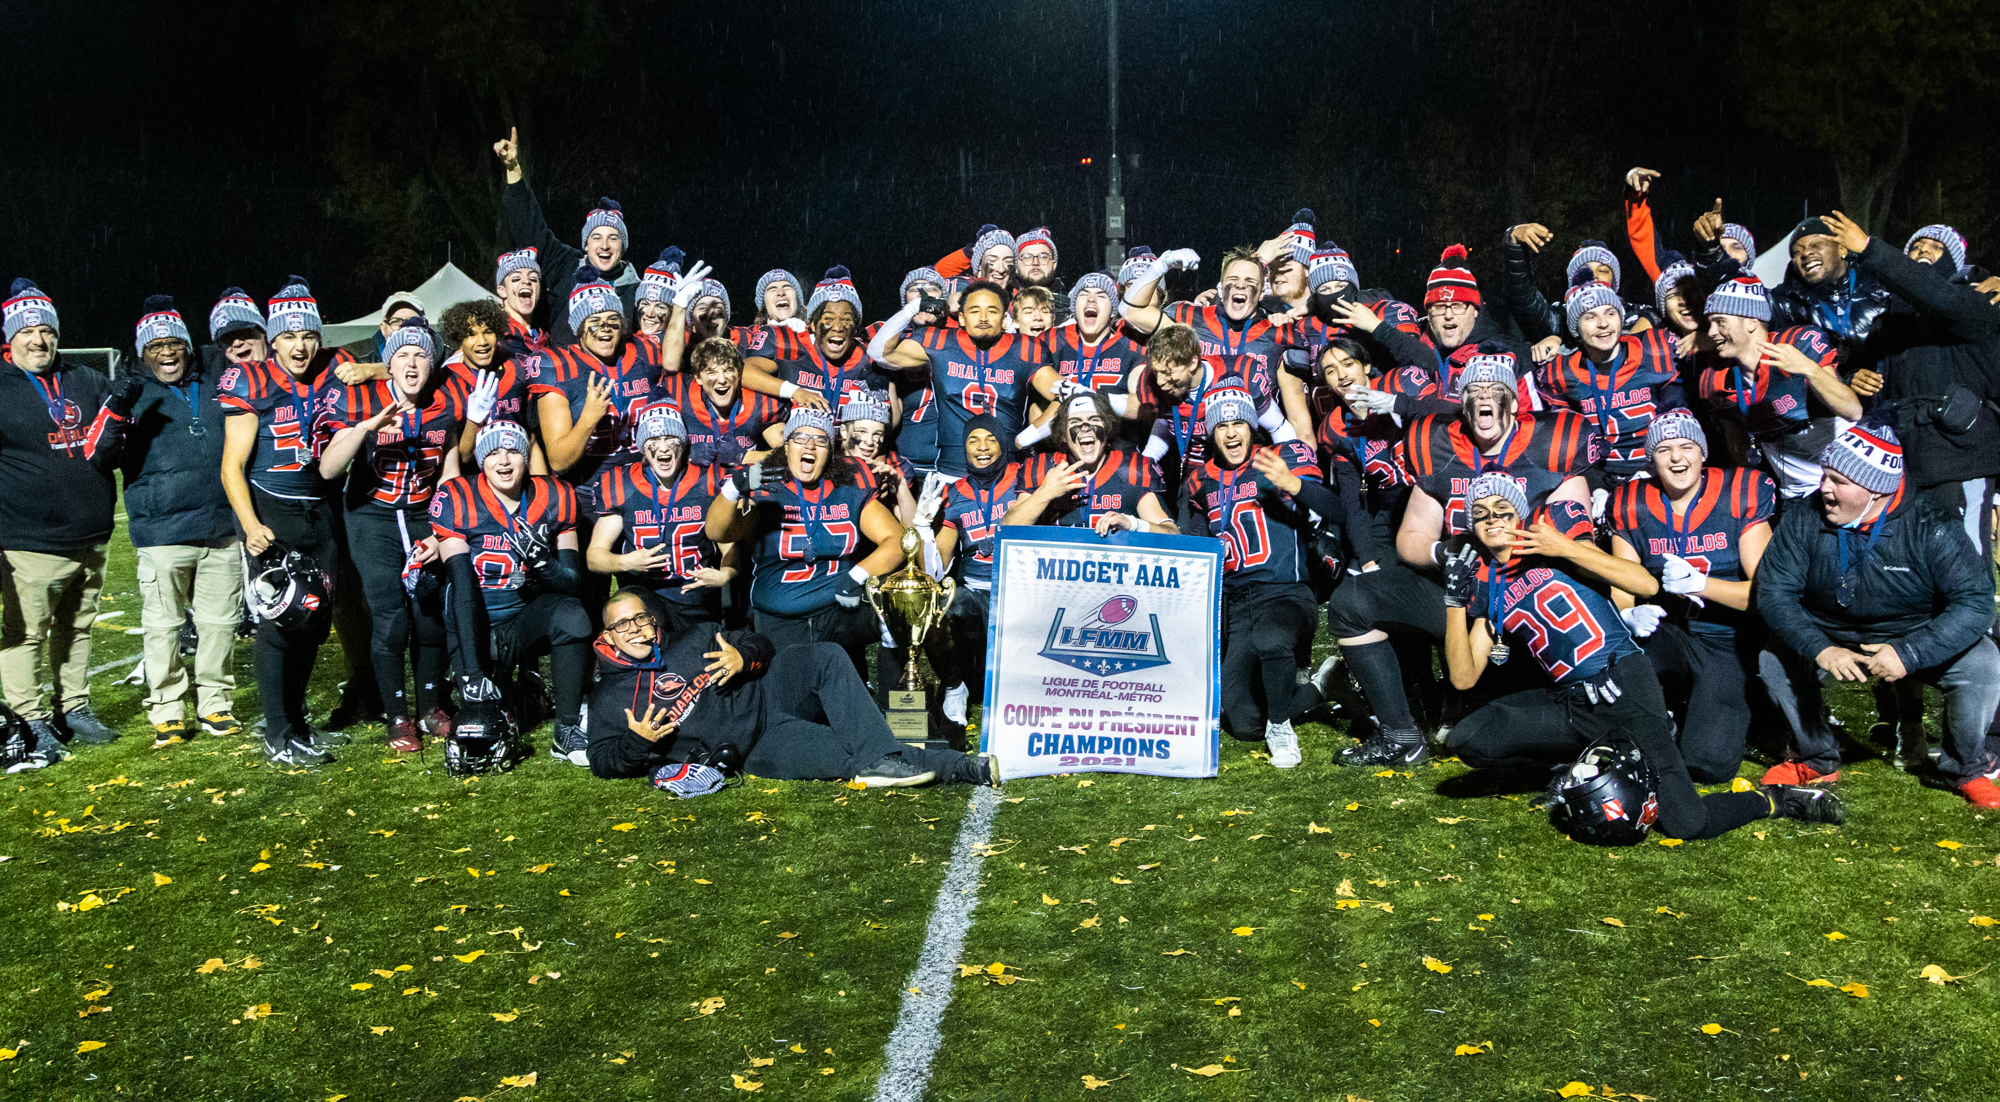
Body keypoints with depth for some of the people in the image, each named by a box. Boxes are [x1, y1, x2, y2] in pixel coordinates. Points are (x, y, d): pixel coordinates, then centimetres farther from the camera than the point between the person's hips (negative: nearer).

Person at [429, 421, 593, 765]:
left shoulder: (554, 498, -3)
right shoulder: (456, 500, -11)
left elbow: (572, 581, -4)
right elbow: (463, 588, -17)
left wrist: (542, 561, -28)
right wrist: (471, 673, -23)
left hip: (527, 618, 1)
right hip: (475, 628, -1)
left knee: (572, 616, -33)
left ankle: (567, 735, -20)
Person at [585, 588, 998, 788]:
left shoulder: (693, 639, 14)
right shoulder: (609, 699, 4)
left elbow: (761, 645, 16)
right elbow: (603, 760, 3)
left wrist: (743, 657, -9)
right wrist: (637, 742, -18)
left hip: (767, 693, 5)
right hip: (760, 749, -4)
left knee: (825, 657, -27)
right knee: (851, 753, -24)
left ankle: (881, 762, -32)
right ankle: (963, 768, -26)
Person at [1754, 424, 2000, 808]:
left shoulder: (1930, 528, -21)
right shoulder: (1803, 521, -14)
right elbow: (1774, 591, -17)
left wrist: (1909, 653, -40)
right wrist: (1820, 649, -33)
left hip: (1917, 640, -2)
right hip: (1832, 640, 2)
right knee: (1775, 657, -21)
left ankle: (1967, 768, 1)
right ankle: (1816, 759, 4)